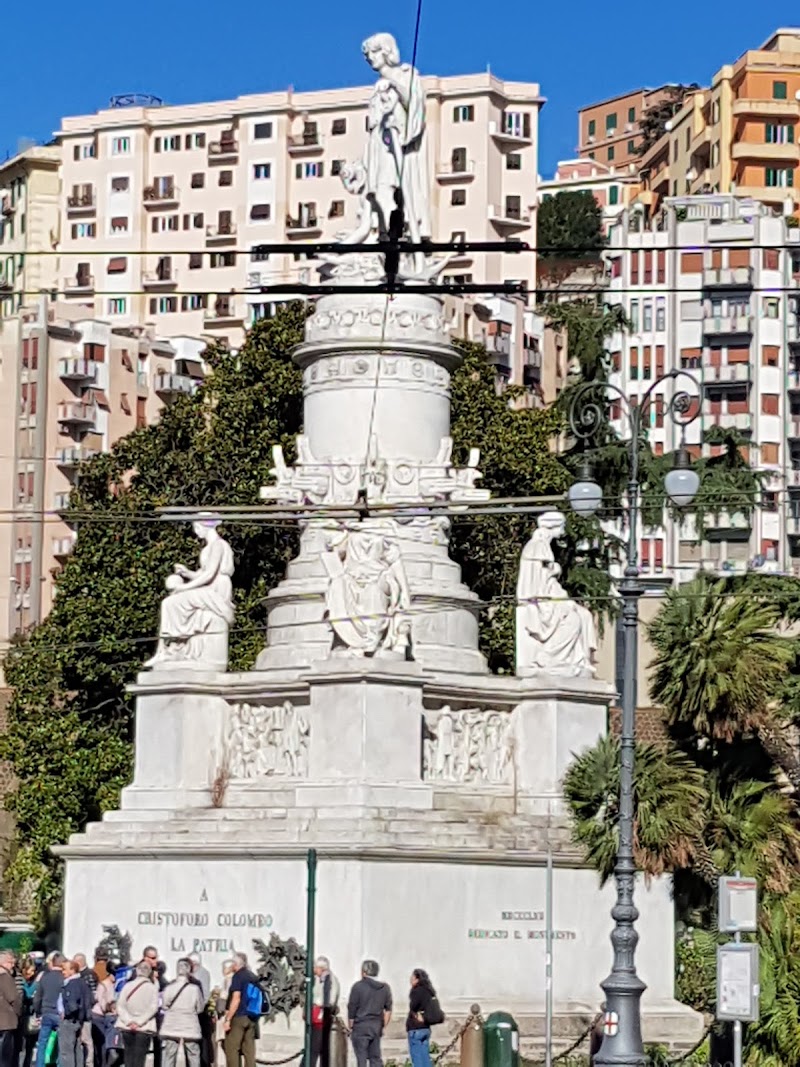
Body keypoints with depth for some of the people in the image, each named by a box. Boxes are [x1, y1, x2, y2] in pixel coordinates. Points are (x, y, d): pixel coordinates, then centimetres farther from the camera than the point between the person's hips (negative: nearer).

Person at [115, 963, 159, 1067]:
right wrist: (140, 1021, -8)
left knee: (128, 1054, 10)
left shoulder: (128, 985, 0)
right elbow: (153, 1007, -11)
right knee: (140, 1055, -2)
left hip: (127, 1027, 2)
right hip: (145, 1028, -2)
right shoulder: (152, 987, -4)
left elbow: (120, 1006, -4)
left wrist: (129, 1021, -6)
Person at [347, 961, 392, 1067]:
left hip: (361, 1026, -5)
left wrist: (351, 1026, 3)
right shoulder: (385, 988, 7)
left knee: (361, 1058, -2)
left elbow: (352, 1008, -6)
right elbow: (388, 1010, 10)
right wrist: (383, 1027, 16)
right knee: (376, 1058, 10)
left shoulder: (358, 986, -9)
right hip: (376, 1027, 5)